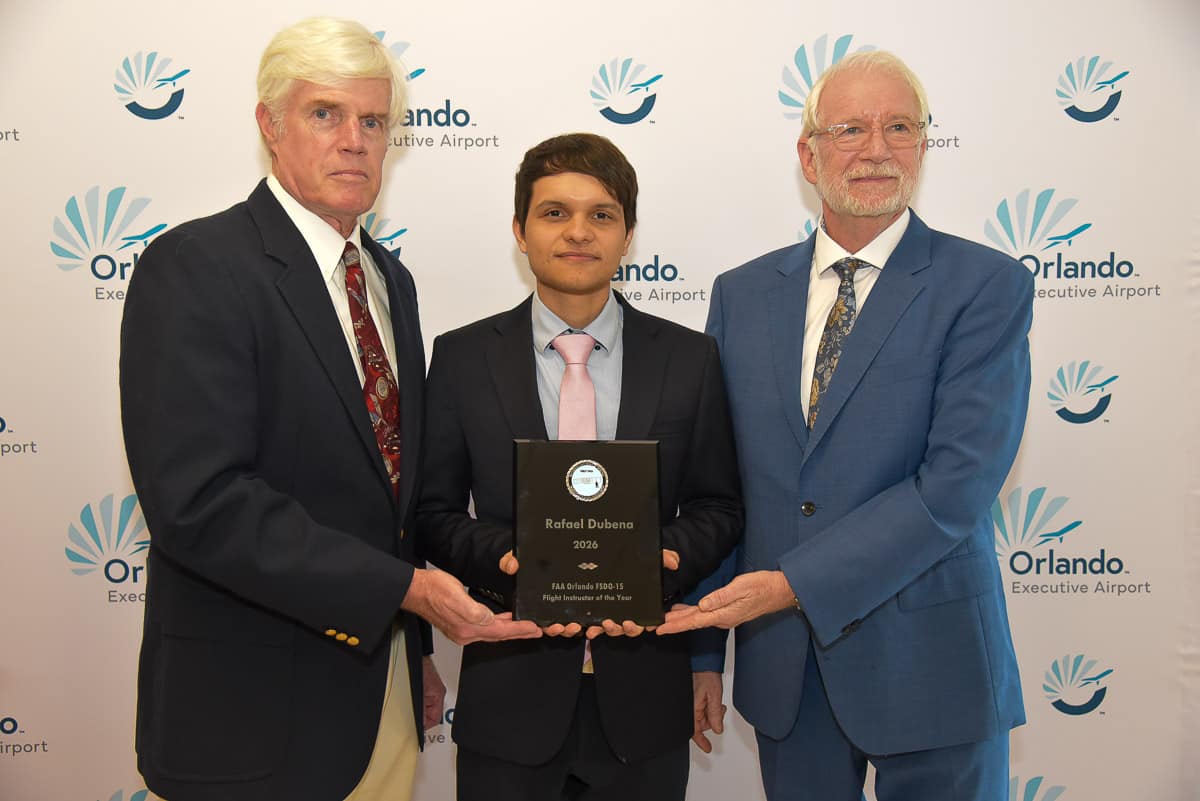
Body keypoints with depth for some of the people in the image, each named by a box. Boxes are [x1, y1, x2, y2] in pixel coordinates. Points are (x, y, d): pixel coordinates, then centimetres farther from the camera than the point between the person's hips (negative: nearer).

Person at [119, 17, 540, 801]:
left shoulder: (391, 280, 10)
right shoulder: (193, 267, -14)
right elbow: (199, 500, -23)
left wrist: (415, 647, 15)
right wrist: (404, 588, -24)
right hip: (254, 716, -6)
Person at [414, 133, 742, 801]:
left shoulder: (690, 358, 1)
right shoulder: (462, 358, -1)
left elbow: (717, 506, 4)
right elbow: (436, 511, 1)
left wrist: (665, 563, -15)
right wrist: (505, 559, -17)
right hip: (510, 694, 0)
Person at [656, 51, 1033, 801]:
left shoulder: (988, 286, -8)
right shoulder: (742, 293, 4)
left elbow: (959, 484, -18)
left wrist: (796, 584, -22)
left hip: (928, 661, -3)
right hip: (781, 666, 3)